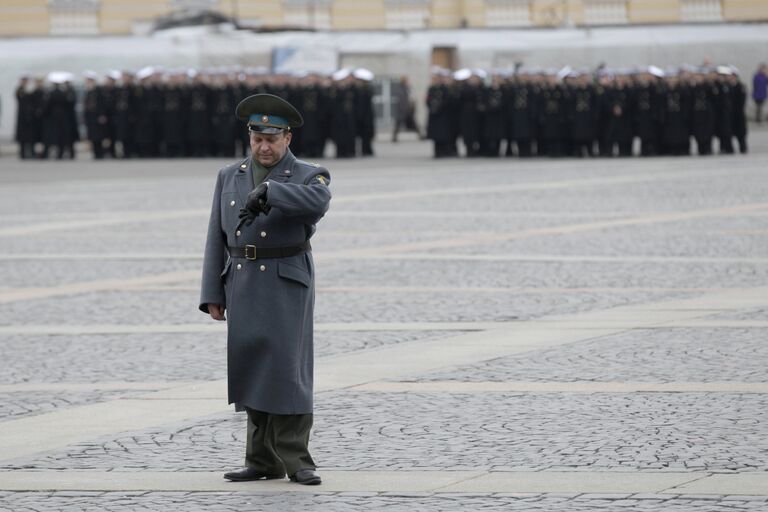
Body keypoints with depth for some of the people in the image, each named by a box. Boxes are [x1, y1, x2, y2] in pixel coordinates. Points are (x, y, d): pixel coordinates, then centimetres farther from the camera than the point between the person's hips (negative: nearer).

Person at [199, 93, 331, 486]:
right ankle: (264, 461, 8)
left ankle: (295, 460, -4)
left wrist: (267, 190, -34)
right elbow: (217, 239, 8)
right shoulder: (229, 177, 9)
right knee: (253, 371, 4)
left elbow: (317, 202, -28)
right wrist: (212, 295, 2)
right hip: (242, 286, 4)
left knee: (287, 368, -9)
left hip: (287, 286, -4)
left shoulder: (309, 177, -3)